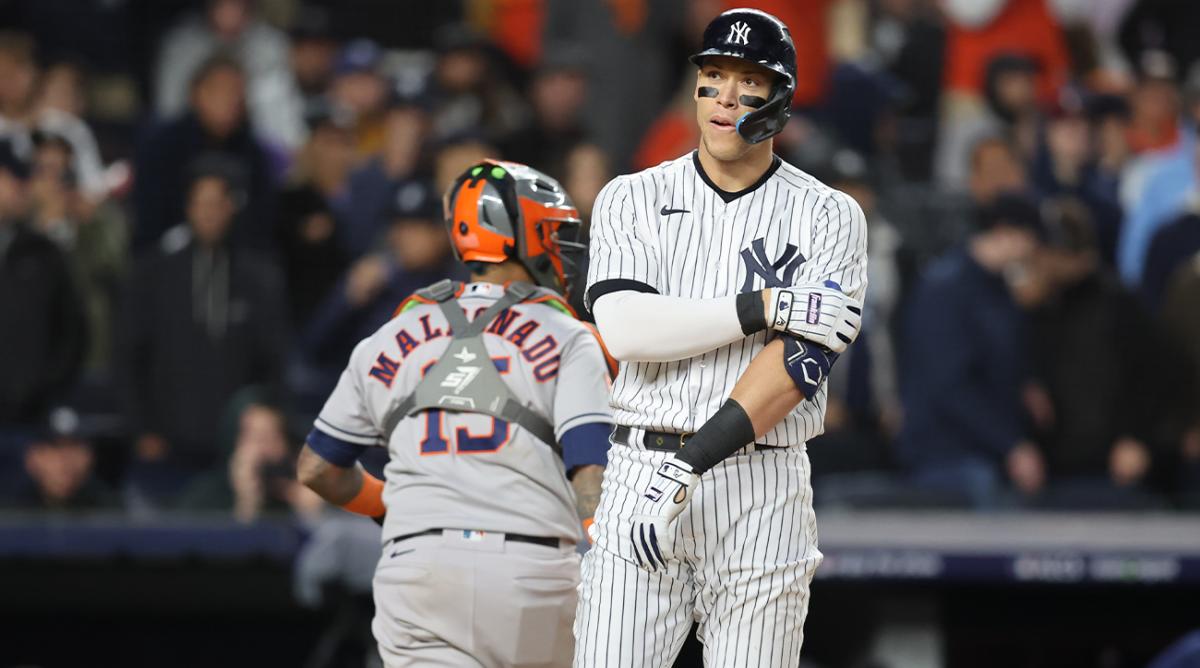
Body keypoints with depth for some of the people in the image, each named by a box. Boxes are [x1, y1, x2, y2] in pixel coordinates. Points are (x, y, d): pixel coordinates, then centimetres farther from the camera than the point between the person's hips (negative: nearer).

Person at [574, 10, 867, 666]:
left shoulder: (827, 216, 3)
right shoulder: (632, 199, 7)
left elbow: (801, 360, -10)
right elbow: (624, 327, -9)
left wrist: (693, 466, -20)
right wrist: (767, 307, -16)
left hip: (763, 492, -1)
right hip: (640, 473, 1)